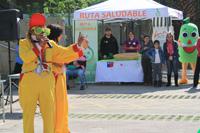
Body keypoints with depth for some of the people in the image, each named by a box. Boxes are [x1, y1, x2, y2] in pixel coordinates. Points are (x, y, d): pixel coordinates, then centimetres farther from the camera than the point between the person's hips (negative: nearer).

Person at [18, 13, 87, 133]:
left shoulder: (50, 44, 13)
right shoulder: (24, 43, 2)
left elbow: (63, 53, 15)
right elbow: (25, 57, -16)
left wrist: (77, 45, 4)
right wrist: (39, 46, -19)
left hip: (47, 82, 3)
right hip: (29, 82, -3)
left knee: (49, 112, 8)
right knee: (28, 113, 4)